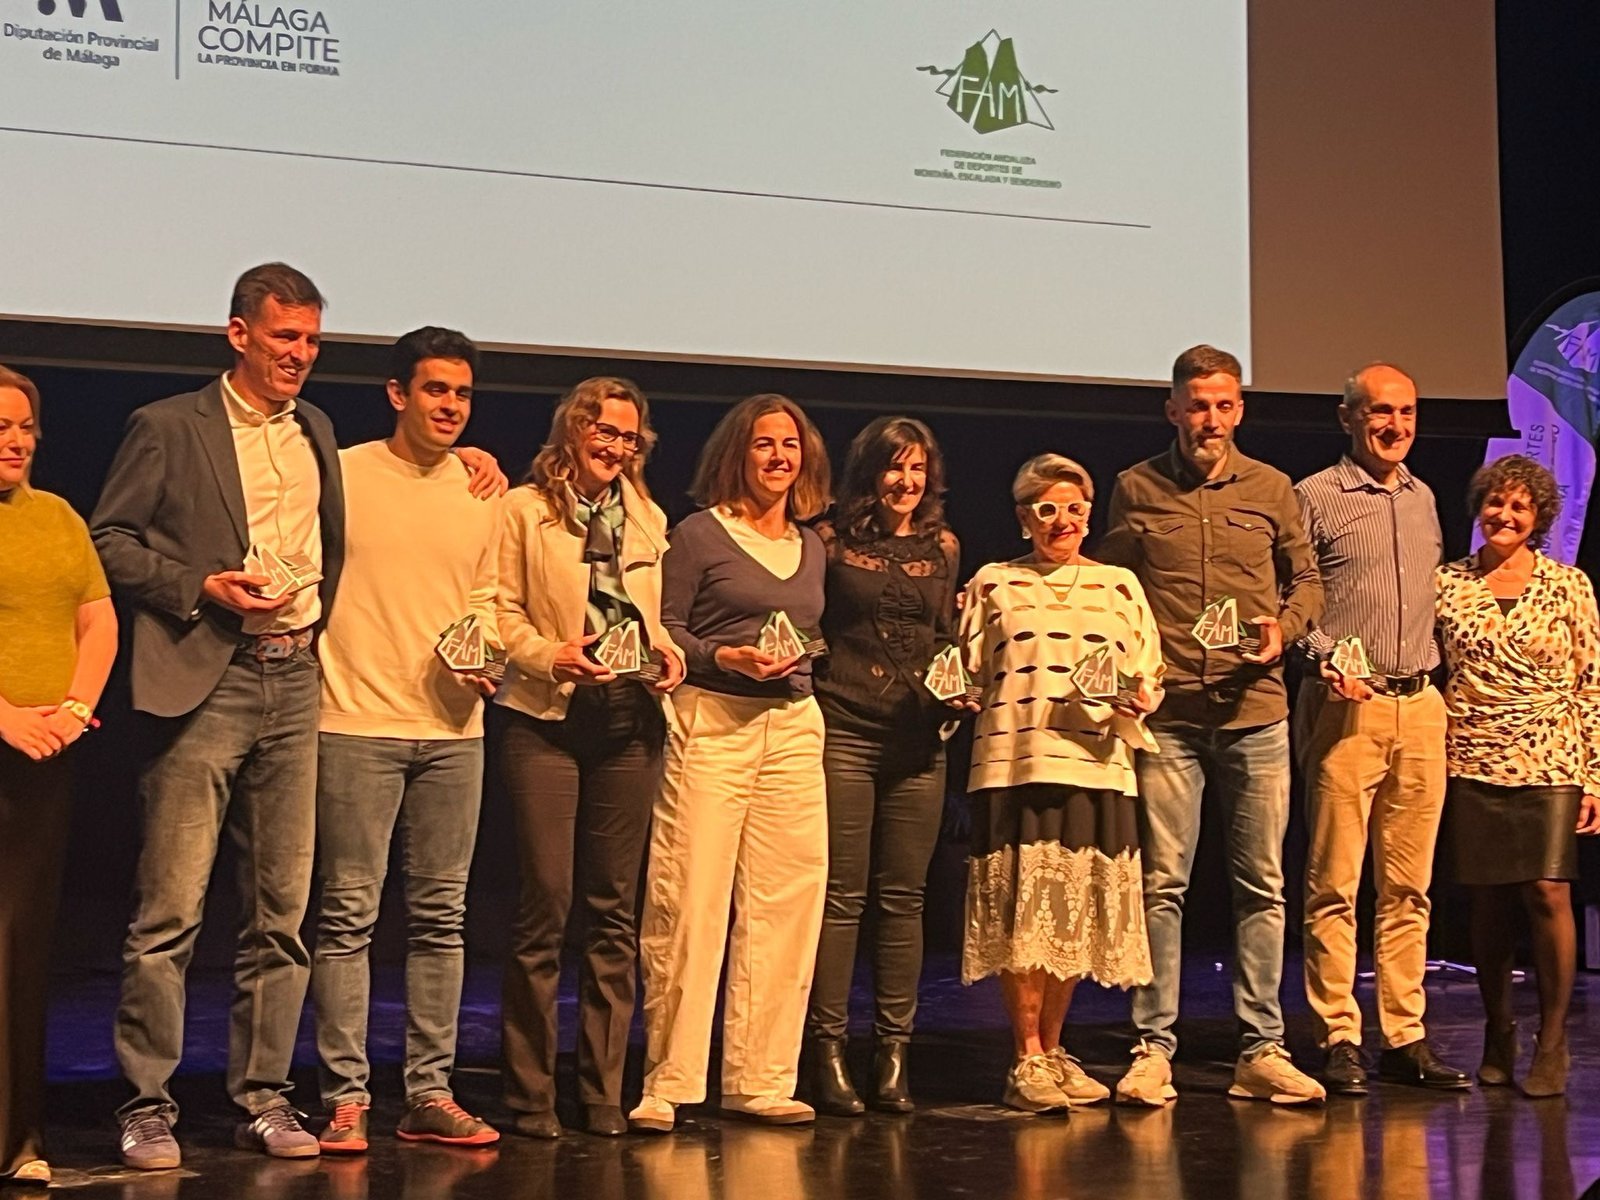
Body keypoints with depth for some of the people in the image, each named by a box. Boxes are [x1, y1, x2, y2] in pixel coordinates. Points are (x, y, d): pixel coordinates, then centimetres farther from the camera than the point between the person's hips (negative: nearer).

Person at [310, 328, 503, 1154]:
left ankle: (429, 1094, 14)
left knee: (441, 916, 7)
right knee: (348, 914, -4)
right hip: (357, 722, -5)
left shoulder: (481, 493, 12)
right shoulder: (341, 474, -1)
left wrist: (485, 652, 0)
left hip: (452, 724, 5)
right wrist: (315, 676, -10)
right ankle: (345, 1097, 2)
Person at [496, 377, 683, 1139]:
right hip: (545, 719, -4)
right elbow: (502, 611, -3)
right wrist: (552, 655, -18)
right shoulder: (524, 509, 2)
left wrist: (666, 651, 0)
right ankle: (530, 1091, 2)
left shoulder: (648, 520, 17)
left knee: (615, 908, 5)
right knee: (547, 899, -7)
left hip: (629, 724, 5)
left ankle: (603, 1091, 11)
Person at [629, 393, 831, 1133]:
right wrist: (723, 657, -17)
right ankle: (668, 1082, -1)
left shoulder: (812, 549, 17)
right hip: (712, 721, -6)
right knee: (690, 900, -8)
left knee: (784, 902, 3)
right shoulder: (700, 535, 0)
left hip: (795, 726, 6)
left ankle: (759, 1080, 10)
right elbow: (664, 628, -4)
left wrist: (799, 663, 3)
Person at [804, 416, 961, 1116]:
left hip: (917, 739, 4)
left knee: (904, 899, 5)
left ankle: (893, 1053, 11)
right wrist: (804, 672, -11)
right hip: (843, 732, -4)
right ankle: (827, 1052, 2)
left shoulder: (942, 547, 14)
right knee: (841, 895, -4)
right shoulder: (832, 541, 3)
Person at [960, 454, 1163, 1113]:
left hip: (1098, 767, 2)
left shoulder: (1119, 585, 18)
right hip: (1015, 765, -2)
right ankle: (1026, 1062, 2)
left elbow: (1149, 675, 17)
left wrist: (1138, 699, -4)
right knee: (1024, 911, -6)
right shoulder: (992, 586, 13)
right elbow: (970, 677, 12)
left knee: (1078, 916, 3)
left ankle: (1053, 1052, 17)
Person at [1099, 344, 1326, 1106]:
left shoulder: (1271, 488, 9)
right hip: (1166, 714, -1)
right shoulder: (1136, 490, 6)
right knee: (1161, 883, -1)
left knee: (1262, 885, 4)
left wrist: (1284, 629, -5)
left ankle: (1262, 1050, 10)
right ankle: (1153, 1049, 4)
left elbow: (1307, 579, 15)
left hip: (1255, 711, 2)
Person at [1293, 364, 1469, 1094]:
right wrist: (1327, 659, -17)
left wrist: (1432, 680, 13)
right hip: (1348, 706, -5)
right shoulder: (1314, 497, -1)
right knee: (1335, 884, -4)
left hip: (1421, 706, 6)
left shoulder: (1422, 499, 17)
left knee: (1408, 884, 7)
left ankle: (1406, 1038, 12)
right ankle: (1339, 1040, 0)